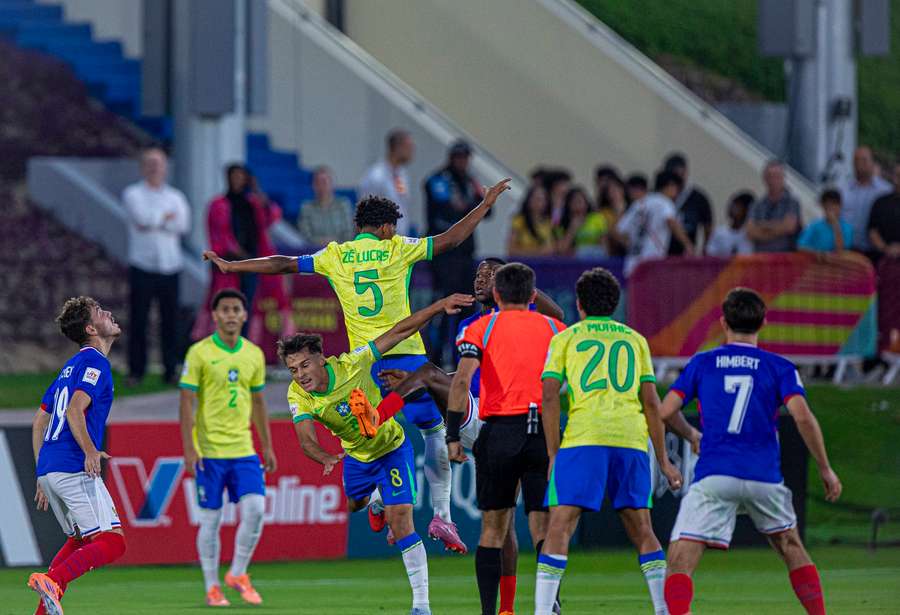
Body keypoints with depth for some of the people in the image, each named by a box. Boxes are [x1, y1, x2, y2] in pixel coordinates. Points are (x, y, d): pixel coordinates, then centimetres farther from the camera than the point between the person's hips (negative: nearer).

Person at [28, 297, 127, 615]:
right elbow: (74, 410, -20)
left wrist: (42, 475, 26)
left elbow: (39, 421, 25)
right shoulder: (95, 362, -5)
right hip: (75, 469, -9)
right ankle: (52, 580, -29)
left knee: (79, 540, 21)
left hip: (49, 469, 9)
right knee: (112, 542, -12)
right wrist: (90, 452, -28)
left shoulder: (71, 367, 23)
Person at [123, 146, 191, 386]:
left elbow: (183, 225, -3)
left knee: (170, 320, 0)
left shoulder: (176, 197, 14)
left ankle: (170, 369, 7)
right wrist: (167, 216, 0)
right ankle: (136, 371, 2)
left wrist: (152, 222, -8)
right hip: (142, 266, -2)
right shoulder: (133, 194, 6)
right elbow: (143, 217, -13)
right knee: (138, 320, -4)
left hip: (169, 267, 2)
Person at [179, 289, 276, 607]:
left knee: (255, 510, -10)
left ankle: (238, 574, 9)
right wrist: (189, 449, -14)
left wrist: (267, 446, 15)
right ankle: (212, 588, 11)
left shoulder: (254, 354, 8)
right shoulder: (199, 353, -6)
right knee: (211, 519, 0)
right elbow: (186, 403, -7)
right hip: (209, 450, -4)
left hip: (243, 449, 4)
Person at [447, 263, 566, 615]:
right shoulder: (556, 329, 12)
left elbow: (462, 380, -7)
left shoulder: (481, 329, 6)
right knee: (543, 526, 0)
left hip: (500, 430, -1)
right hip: (546, 433, 1)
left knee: (493, 527, 9)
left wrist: (453, 435, -7)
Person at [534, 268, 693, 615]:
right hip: (632, 441, 3)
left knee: (559, 527, -5)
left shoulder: (565, 339, 13)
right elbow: (651, 403, 14)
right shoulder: (635, 340, 19)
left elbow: (550, 397, 2)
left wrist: (553, 455, 5)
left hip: (583, 440, -3)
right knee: (641, 531, 14)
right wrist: (663, 460, 17)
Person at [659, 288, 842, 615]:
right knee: (791, 547, 26)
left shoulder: (702, 363, 10)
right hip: (764, 476, 2)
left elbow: (664, 412, 6)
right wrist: (825, 469, 3)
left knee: (680, 562, -8)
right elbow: (802, 417, -6)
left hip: (713, 477, -2)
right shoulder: (779, 367, 7)